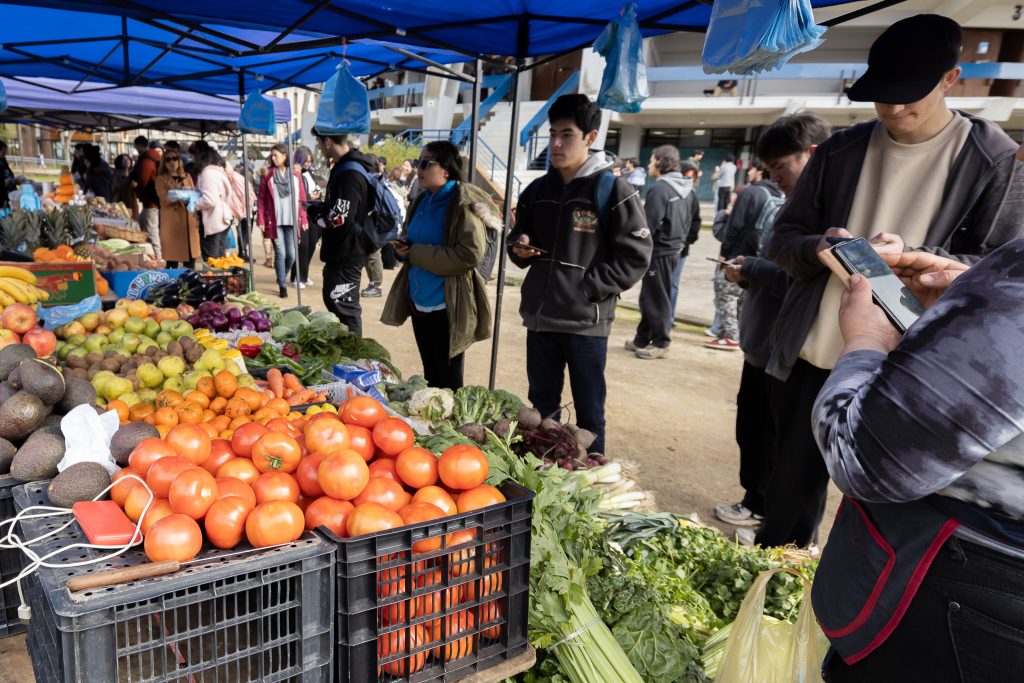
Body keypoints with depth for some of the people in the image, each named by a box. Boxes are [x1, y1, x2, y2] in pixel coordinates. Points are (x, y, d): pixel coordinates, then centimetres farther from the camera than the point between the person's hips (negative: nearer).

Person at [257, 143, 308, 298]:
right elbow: (261, 200, 2)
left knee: (291, 254, 2)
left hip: (292, 221, 2)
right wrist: (261, 220, -5)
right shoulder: (268, 176, 3)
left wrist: (304, 219, 1)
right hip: (275, 221, -1)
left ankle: (282, 278, 29)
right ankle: (282, 286, 8)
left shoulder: (295, 175, 7)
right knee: (281, 253, -5)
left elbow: (302, 199, 7)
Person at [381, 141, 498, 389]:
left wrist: (417, 254, -18)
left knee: (448, 381, 6)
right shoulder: (423, 201, 10)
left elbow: (471, 254, -23)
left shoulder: (464, 203, -14)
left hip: (447, 305, -8)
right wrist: (403, 249, 0)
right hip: (419, 301, 8)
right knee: (430, 375, 19)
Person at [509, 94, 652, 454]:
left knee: (589, 414, 6)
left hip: (586, 322, -6)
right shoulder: (538, 190, 10)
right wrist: (520, 249, -2)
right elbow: (520, 239, 21)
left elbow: (635, 257, -10)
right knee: (541, 407, 18)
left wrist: (588, 288, -15)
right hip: (540, 318, 6)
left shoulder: (613, 191, -8)